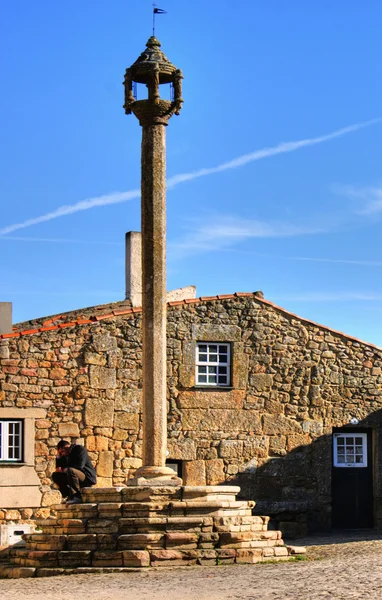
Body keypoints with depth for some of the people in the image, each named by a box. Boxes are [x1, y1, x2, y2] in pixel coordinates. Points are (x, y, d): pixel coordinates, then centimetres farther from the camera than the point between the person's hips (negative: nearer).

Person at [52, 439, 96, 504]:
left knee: (70, 470, -36)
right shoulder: (66, 455, 15)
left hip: (88, 477, -9)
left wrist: (64, 469, -17)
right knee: (55, 476, 4)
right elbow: (59, 467, 17)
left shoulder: (80, 449, -9)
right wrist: (58, 456, 4)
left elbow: (80, 465, -23)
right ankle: (69, 496, -7)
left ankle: (76, 496, -32)